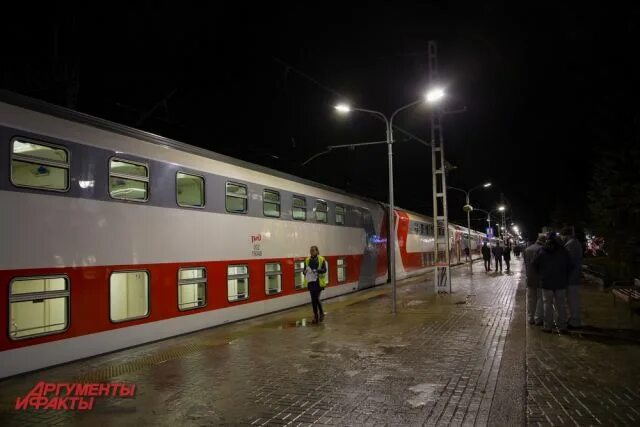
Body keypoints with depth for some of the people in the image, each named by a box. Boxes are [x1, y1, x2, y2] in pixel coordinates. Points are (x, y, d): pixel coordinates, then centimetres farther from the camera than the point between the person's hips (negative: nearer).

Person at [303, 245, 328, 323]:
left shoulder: (321, 259, -3)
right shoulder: (307, 260, 6)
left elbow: (324, 270, -8)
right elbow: (304, 270, 9)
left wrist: (317, 270, -25)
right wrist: (304, 271, -14)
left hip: (318, 282, -3)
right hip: (310, 282, 3)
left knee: (316, 298, -9)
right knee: (313, 299, 5)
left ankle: (321, 313, 16)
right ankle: (315, 316, 16)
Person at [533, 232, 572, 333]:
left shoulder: (542, 252, -4)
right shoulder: (563, 252, 0)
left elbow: (535, 265, 0)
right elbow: (569, 266, 4)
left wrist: (541, 275, 13)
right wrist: (565, 277, 15)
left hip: (546, 283, -1)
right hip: (561, 283, 1)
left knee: (548, 304, 5)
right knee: (561, 305, 8)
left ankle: (547, 326, 6)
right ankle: (562, 327, 10)